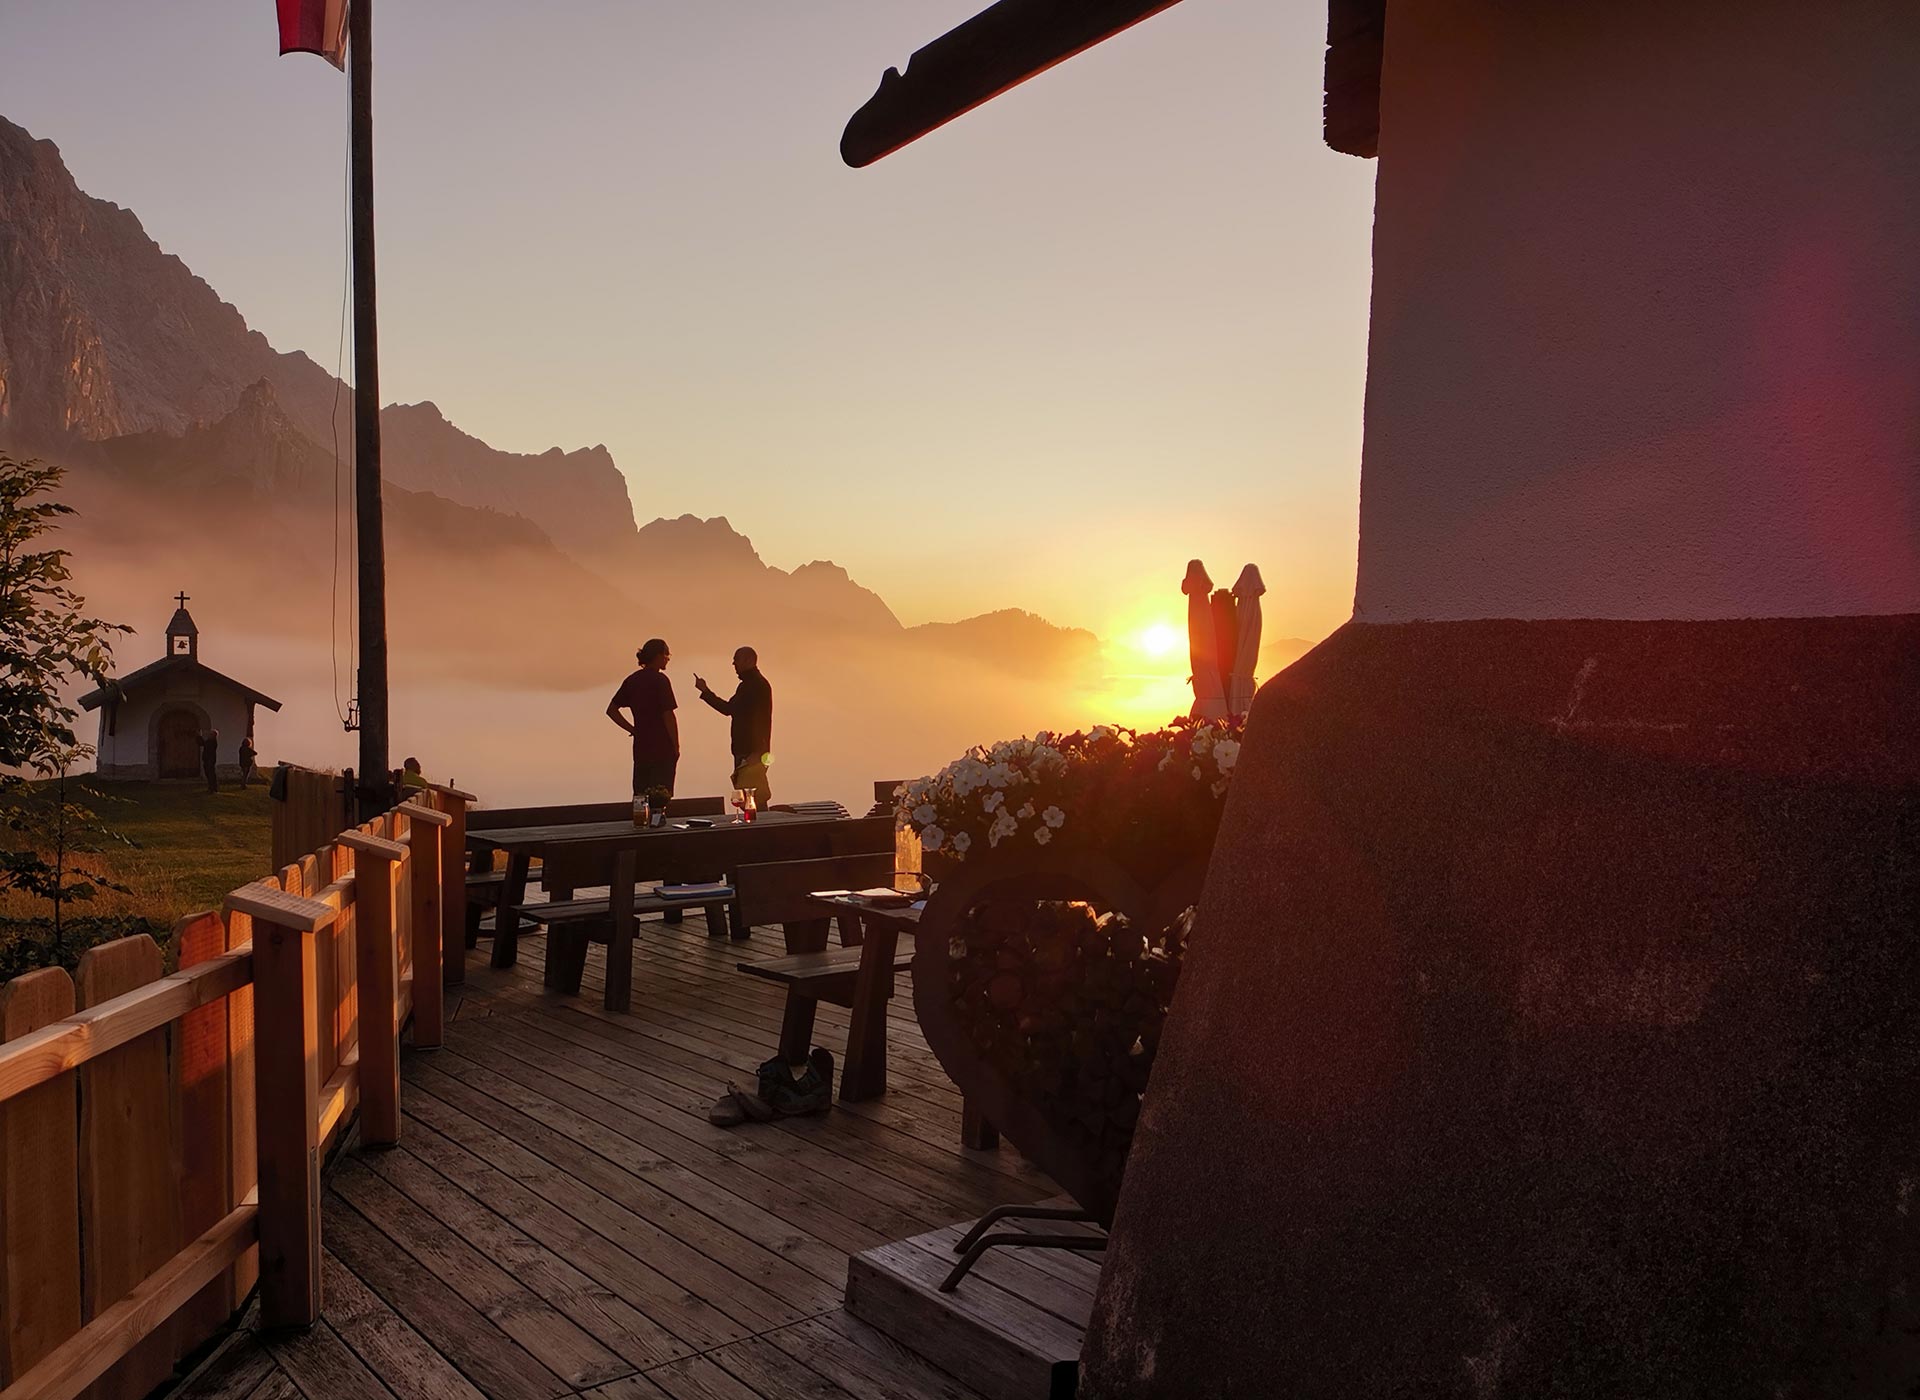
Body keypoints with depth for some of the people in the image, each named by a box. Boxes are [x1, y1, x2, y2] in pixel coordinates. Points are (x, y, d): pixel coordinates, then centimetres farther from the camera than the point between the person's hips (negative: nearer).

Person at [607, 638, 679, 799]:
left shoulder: (632, 680, 8)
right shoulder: (660, 680, -11)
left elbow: (611, 710, 12)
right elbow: (668, 716, -14)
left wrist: (632, 729, 10)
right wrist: (676, 746, -5)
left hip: (640, 748, 6)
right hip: (662, 749, -6)